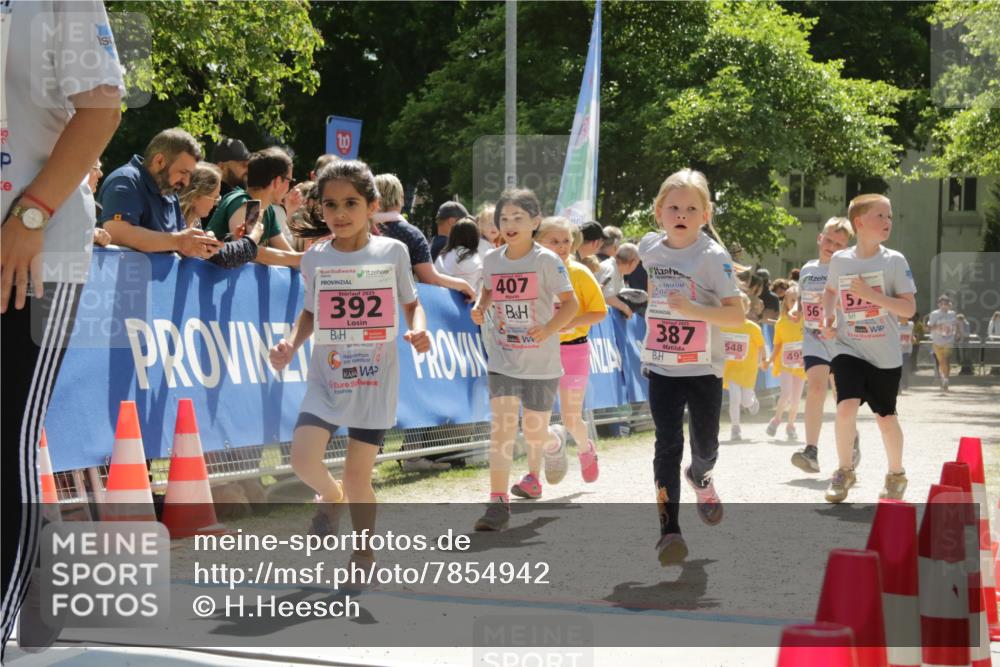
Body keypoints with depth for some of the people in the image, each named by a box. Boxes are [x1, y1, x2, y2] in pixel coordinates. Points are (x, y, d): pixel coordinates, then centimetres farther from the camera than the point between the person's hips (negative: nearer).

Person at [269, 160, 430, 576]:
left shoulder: (392, 252, -3)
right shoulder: (315, 258, 1)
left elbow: (411, 303, 8)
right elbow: (310, 313, 12)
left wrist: (419, 329, -13)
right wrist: (291, 343, -7)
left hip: (376, 380, -1)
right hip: (327, 377, 1)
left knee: (358, 476, 2)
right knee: (303, 457, -18)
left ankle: (364, 557, 24)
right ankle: (330, 497, 18)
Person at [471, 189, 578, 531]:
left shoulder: (546, 260, -12)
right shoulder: (492, 260, 1)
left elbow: (571, 303, -11)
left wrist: (548, 329, -26)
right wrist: (480, 306, 0)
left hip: (541, 359, -2)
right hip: (503, 358, 2)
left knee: (534, 428, 14)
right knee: (502, 426, -11)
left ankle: (533, 476, 45)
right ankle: (498, 503, -14)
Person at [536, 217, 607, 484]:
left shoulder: (579, 273, -7)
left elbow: (600, 312, -6)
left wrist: (570, 323, -20)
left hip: (574, 349, -2)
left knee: (571, 419, 4)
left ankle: (585, 448, 37)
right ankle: (553, 442, 25)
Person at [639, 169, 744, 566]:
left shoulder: (713, 257, -13)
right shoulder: (649, 247, 1)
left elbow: (736, 315, -19)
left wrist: (692, 309, -31)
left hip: (704, 369, -2)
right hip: (661, 367, 2)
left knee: (705, 444, 8)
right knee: (668, 445, -6)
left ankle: (700, 477, 45)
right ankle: (669, 530, -7)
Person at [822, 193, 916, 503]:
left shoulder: (894, 261, -8)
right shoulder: (840, 260, -1)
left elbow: (909, 308, -12)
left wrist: (873, 295, -23)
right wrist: (828, 317, 4)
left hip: (885, 355, 0)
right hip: (849, 349, 0)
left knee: (885, 416, 9)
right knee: (847, 406, -19)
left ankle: (896, 474, 33)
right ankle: (844, 471, 1)